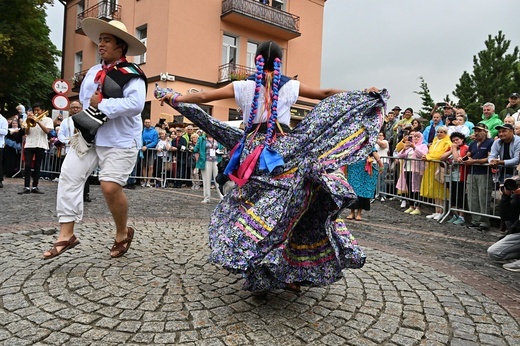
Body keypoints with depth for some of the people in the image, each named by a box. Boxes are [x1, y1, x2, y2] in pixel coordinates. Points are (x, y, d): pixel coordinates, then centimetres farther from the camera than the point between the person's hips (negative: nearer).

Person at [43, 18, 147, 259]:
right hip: (89, 136, 7)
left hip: (119, 141, -7)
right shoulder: (93, 72, 14)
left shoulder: (131, 74, -9)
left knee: (110, 187, -13)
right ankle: (66, 235, 4)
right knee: (69, 176, -3)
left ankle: (123, 234, 13)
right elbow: (84, 99, 20)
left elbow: (135, 104, -24)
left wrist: (101, 105, -18)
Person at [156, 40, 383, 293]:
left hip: (253, 152, 1)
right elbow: (325, 94, 11)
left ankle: (260, 274, 10)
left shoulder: (245, 86, 6)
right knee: (286, 208, 7)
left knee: (255, 208, 7)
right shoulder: (290, 86, 5)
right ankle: (291, 273, 11)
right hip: (284, 152, 0)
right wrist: (364, 95, 21)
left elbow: (204, 96, 9)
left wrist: (174, 98, 24)